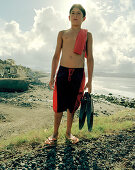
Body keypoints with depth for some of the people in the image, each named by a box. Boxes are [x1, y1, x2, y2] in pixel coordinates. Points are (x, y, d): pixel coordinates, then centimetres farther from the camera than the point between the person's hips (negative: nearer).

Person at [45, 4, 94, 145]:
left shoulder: (87, 35, 10)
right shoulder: (62, 34, 11)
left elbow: (90, 58, 7)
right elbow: (56, 56, 11)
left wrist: (89, 81, 1)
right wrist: (52, 77, 5)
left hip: (78, 74, 0)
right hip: (62, 72, 0)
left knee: (72, 106, 9)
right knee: (58, 105, 3)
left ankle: (68, 132, 28)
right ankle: (55, 133, 22)